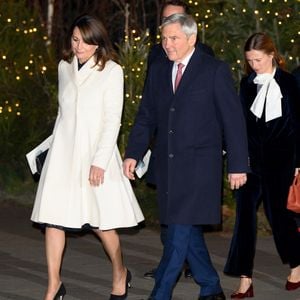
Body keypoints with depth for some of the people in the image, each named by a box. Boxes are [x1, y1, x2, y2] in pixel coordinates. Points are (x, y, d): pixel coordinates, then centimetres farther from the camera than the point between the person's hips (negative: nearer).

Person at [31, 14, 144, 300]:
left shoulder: (111, 71, -6)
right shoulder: (64, 67, 9)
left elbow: (113, 120, -9)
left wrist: (99, 162, -14)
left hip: (95, 151, -4)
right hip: (63, 152, 4)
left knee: (100, 221, 1)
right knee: (52, 218, -4)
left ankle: (120, 274, 25)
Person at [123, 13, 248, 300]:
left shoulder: (215, 71, -3)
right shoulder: (157, 71, 12)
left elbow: (233, 120, -3)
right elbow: (145, 117, 15)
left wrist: (238, 165, -6)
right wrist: (133, 154, 4)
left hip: (198, 163, -5)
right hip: (167, 164, 5)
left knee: (181, 228, -11)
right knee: (187, 230, 9)